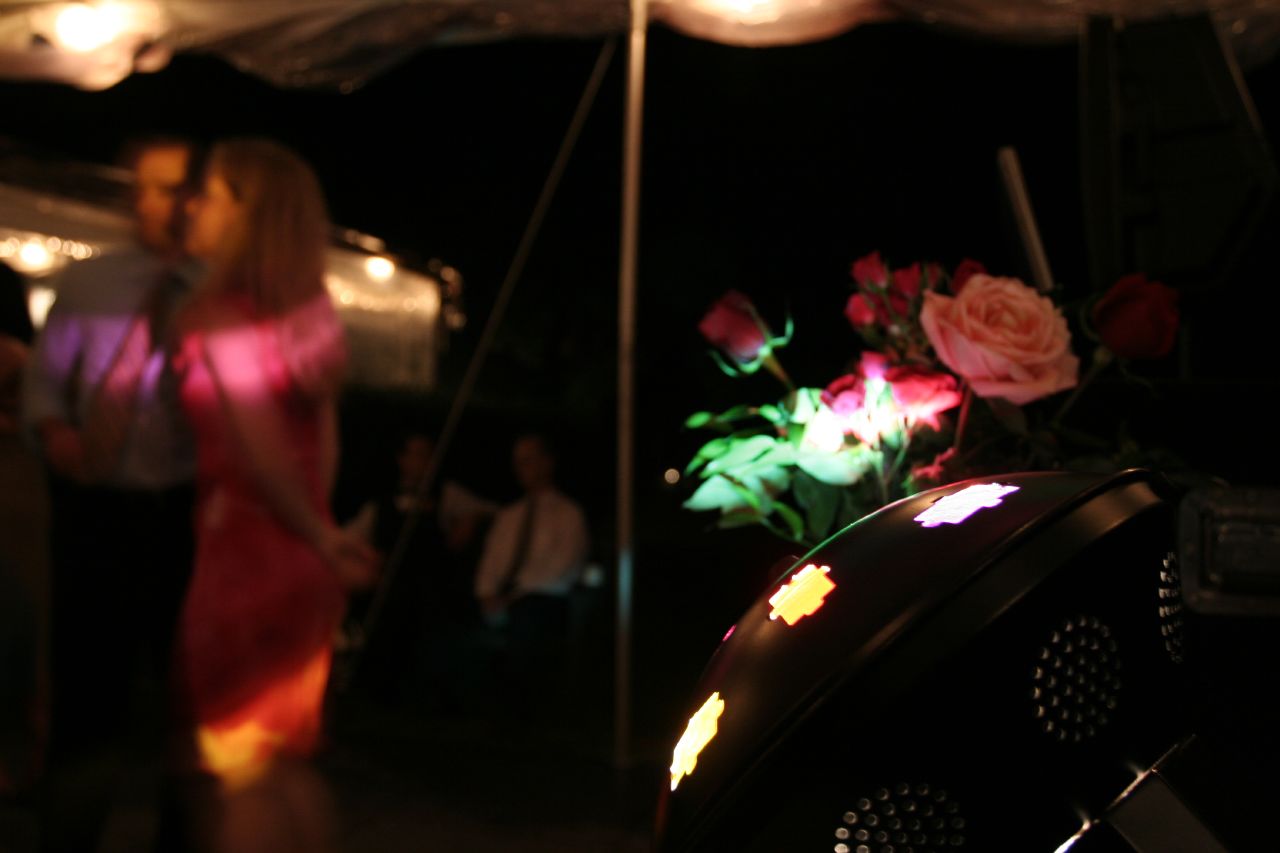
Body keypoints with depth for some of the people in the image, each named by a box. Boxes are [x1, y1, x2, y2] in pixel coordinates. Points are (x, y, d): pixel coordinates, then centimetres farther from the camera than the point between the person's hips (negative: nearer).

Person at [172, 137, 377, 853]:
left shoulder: (216, 318, -14)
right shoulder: (309, 310, 8)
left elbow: (262, 457, -16)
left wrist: (319, 537, -5)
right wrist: (321, 534, 12)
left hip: (246, 555, -7)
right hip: (302, 566, 8)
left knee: (241, 771, 3)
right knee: (289, 760, 18)